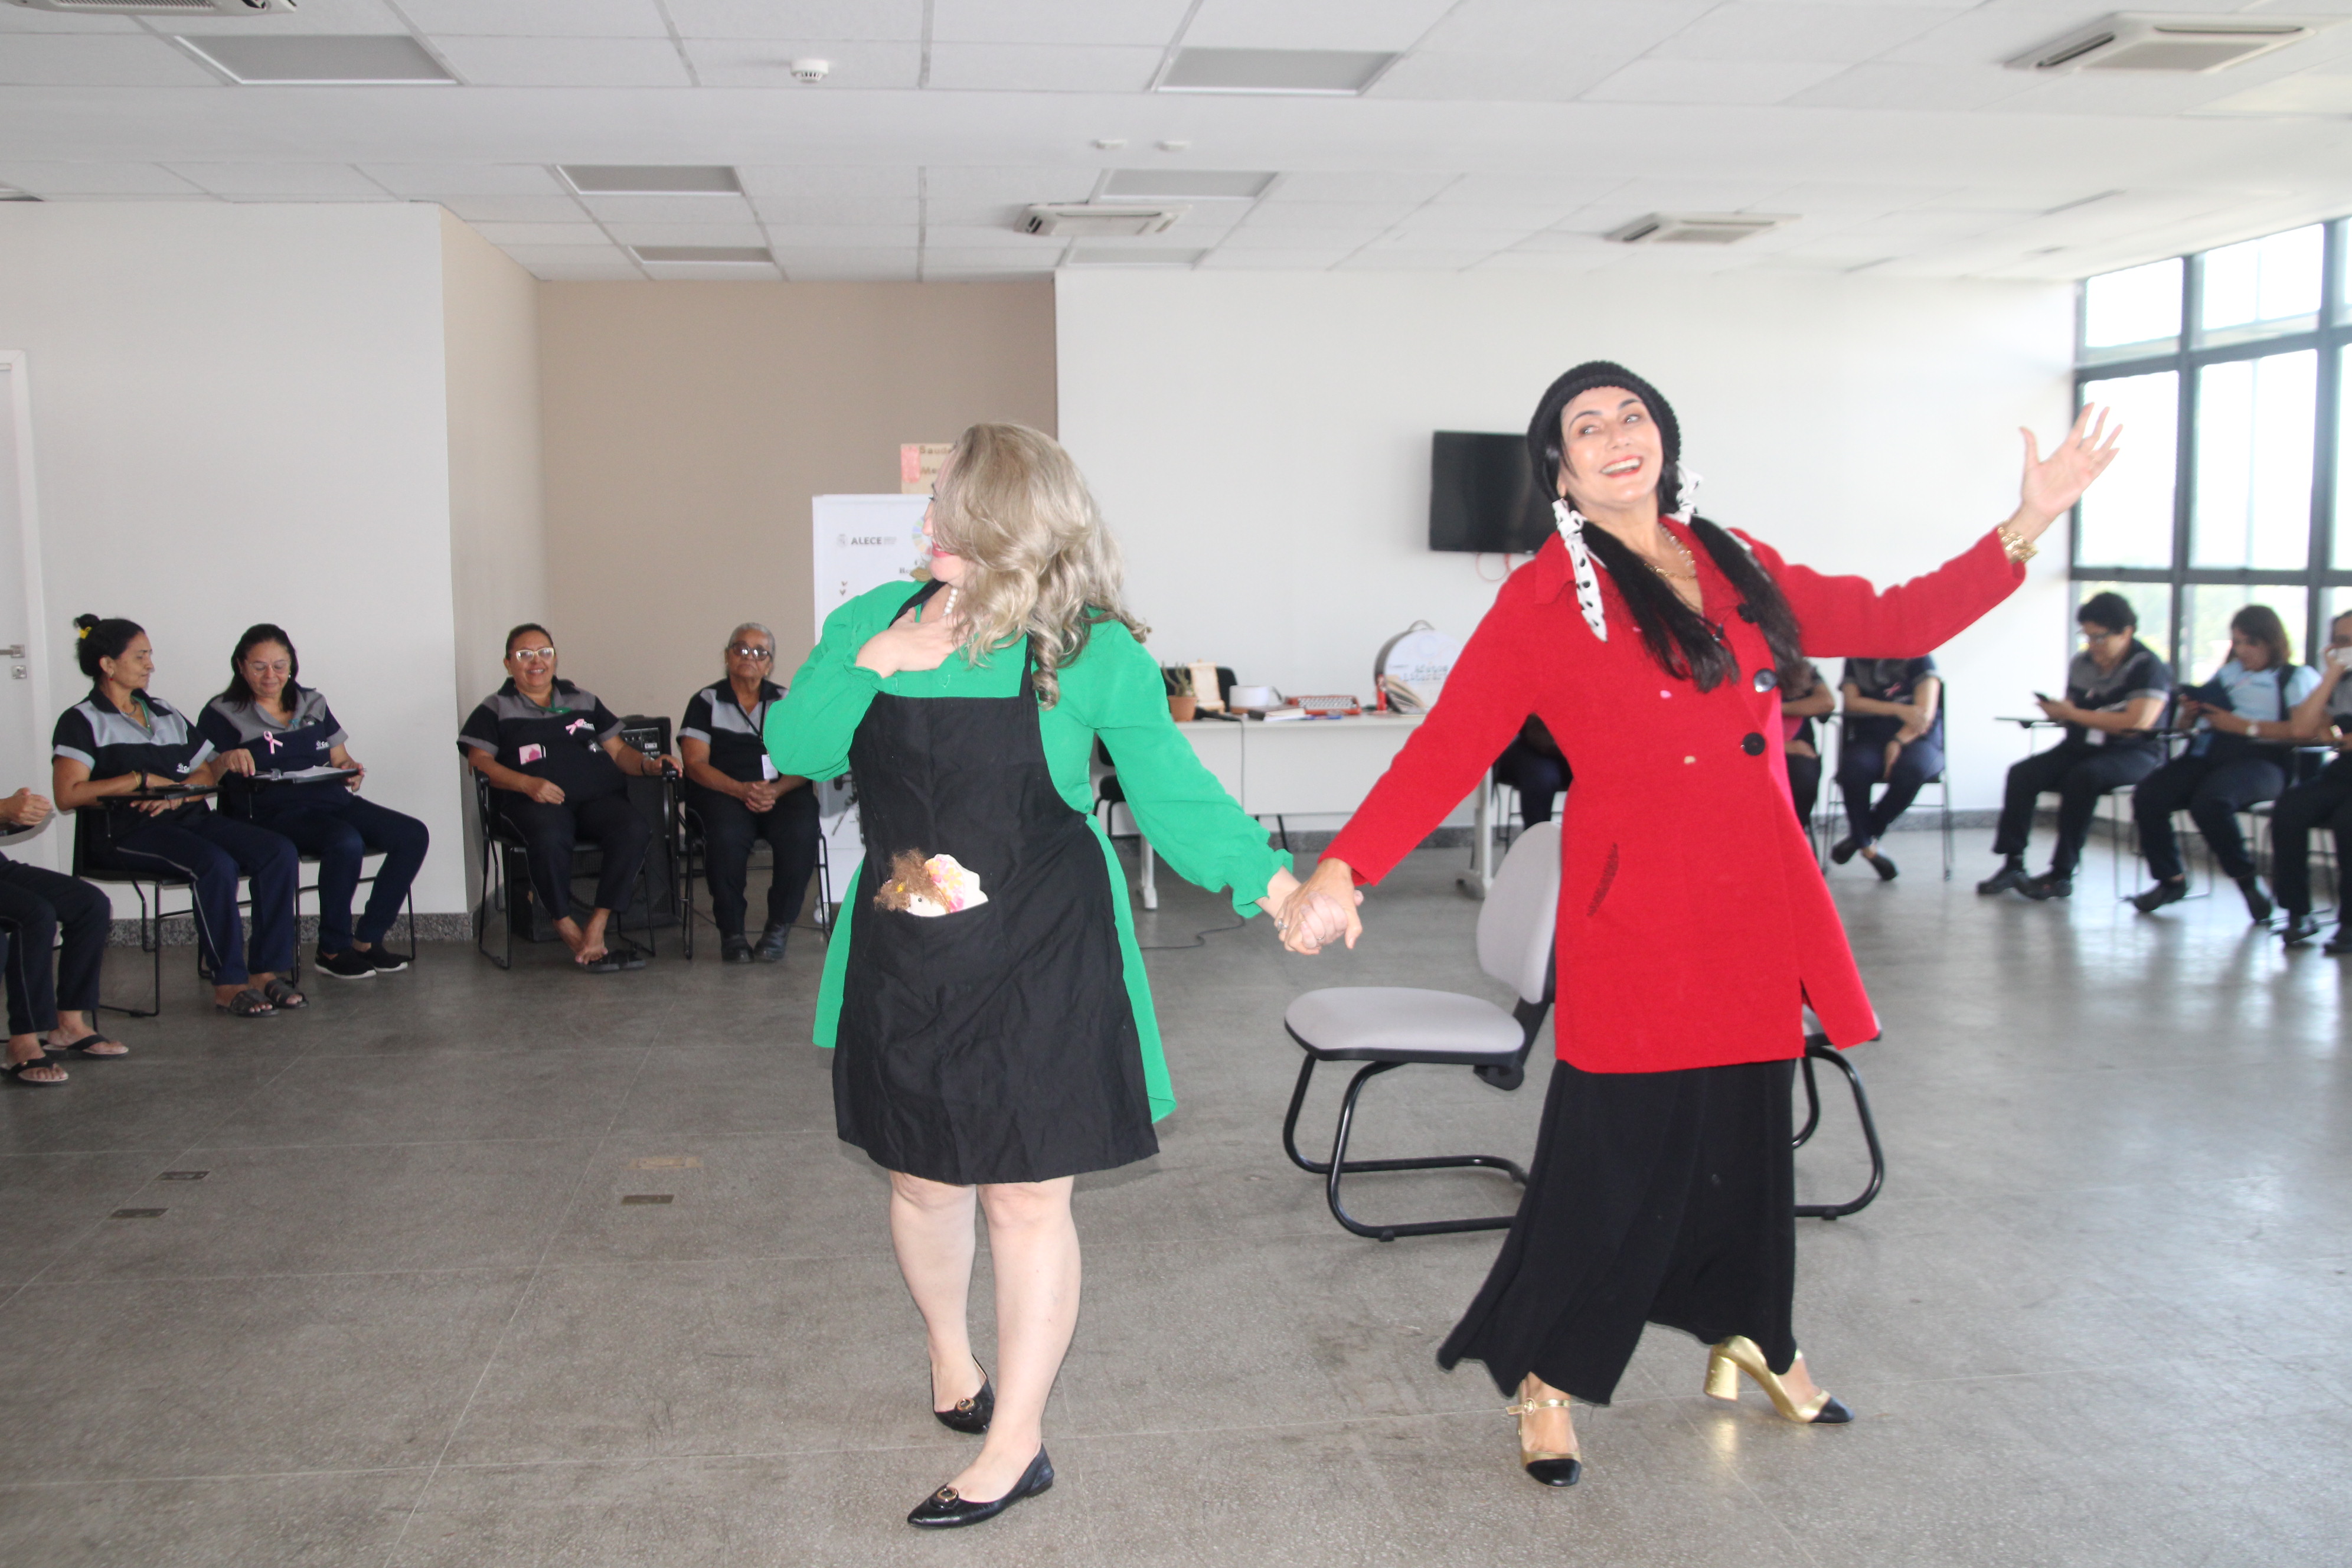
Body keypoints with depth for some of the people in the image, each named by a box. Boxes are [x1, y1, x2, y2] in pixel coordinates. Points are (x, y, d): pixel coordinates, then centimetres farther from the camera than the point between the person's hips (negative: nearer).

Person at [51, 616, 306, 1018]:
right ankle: (228, 984, -25)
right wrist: (141, 780, -10)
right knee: (215, 864, -34)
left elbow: (208, 773, 15)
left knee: (279, 852, -19)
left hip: (189, 818, 6)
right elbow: (67, 795, -10)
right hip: (124, 833, -6)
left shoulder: (166, 715, 23)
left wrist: (175, 795, -6)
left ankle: (266, 971, -19)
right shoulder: (82, 722, 4)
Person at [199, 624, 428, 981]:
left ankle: (368, 939, -10)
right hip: (274, 811, -6)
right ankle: (333, 950, -17)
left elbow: (341, 759, 25)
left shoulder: (313, 704, 20)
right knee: (346, 842, -36)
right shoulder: (223, 714, 5)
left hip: (334, 800, 6)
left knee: (413, 835, -18)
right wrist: (226, 760, -26)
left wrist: (353, 771, 1)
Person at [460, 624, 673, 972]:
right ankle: (568, 931, -27)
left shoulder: (583, 702, 28)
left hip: (598, 796, 3)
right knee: (549, 839, -40)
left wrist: (647, 765, 2)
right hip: (534, 801, -3)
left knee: (634, 831, -31)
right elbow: (479, 761, 4)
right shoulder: (496, 709, 18)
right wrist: (527, 783, -13)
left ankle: (597, 926, -29)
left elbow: (618, 750, 25)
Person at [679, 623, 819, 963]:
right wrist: (741, 789, -16)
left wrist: (776, 790, -14)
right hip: (722, 792, -2)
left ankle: (778, 929, -18)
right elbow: (695, 764, 0)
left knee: (801, 832, -32)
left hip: (781, 792, 2)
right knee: (726, 836, -36)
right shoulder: (706, 702, 11)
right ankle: (731, 932, -17)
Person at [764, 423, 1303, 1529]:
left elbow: (1174, 796, -6)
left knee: (1027, 1196, 4)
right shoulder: (875, 621, 3)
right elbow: (792, 750, 0)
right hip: (903, 964, 4)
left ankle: (1015, 1444, 21)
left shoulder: (1096, 655, -9)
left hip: (1041, 963, -4)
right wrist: (871, 664, -16)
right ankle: (949, 1353, 47)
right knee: (921, 1180, 17)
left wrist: (1267, 879, -20)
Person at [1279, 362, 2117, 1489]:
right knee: (1617, 1155, -2)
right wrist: (1343, 868, -22)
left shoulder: (1736, 568, 13)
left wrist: (2027, 526, 14)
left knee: (1750, 1134, 16)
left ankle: (1750, 1336, 42)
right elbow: (1445, 749, -11)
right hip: (1637, 921, -5)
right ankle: (1543, 1383, 19)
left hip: (1757, 915, 6)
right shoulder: (1543, 604, -4)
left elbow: (1893, 622, 19)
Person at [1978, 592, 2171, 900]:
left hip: (2133, 752, -6)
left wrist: (2074, 714, -18)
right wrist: (2057, 710, -9)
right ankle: (2012, 864, -21)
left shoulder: (2149, 667, -9)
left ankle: (2062, 874, -28)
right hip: (2082, 746, 6)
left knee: (2083, 776, -36)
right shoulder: (2082, 663, 10)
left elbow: (2137, 722, -21)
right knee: (2022, 773, -19)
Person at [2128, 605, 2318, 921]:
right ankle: (2171, 879, -2)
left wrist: (2245, 726, -14)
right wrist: (2188, 714, 4)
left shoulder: (2298, 677, 10)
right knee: (2147, 797, -22)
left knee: (2209, 801, -36)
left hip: (2260, 759, -5)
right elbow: (2184, 725, 27)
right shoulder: (2226, 674, 27)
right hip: (2205, 751, 6)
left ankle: (2247, 880, -13)